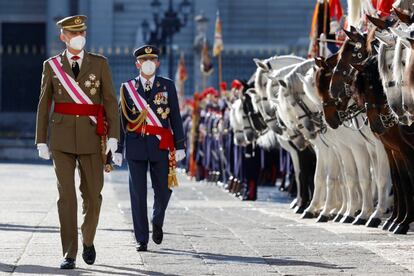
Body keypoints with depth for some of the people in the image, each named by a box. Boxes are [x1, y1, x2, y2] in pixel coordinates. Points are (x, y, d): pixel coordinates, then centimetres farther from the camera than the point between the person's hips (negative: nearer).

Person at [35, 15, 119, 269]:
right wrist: (41, 141, 4)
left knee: (92, 195, 4)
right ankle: (69, 254, -5)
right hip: (62, 138, 0)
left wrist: (113, 135, -11)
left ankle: (88, 241, 30)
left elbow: (110, 101, -1)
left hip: (91, 138, 1)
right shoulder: (51, 66, 4)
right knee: (66, 195, -7)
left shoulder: (100, 64, 3)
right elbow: (44, 105, 7)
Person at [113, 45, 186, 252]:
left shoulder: (167, 86, 7)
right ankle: (141, 239, 6)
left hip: (160, 146, 0)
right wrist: (118, 149, 3)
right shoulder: (127, 88, 7)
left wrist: (180, 146, 2)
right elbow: (121, 120, 7)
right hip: (135, 147, 0)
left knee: (163, 190, 2)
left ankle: (157, 222, 33)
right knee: (138, 194, 0)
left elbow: (175, 118, 6)